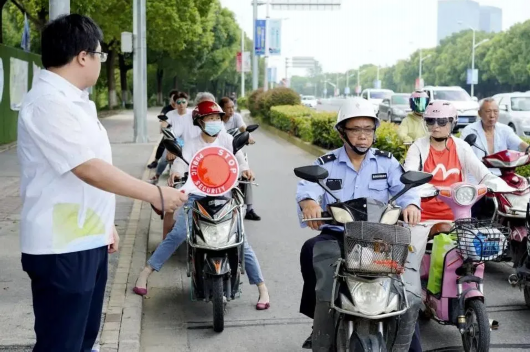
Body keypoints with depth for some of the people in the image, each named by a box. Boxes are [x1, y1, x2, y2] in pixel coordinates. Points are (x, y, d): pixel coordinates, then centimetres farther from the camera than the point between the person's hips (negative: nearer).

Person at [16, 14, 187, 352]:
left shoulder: (70, 100, 12)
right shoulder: (49, 104, -20)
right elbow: (90, 171, -25)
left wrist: (105, 225, 20)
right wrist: (156, 194, -21)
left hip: (87, 241, 10)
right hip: (62, 249, -10)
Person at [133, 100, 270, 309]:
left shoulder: (226, 139, 4)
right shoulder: (192, 144, 4)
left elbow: (239, 156, -12)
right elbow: (182, 161, -14)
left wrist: (245, 169, -35)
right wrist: (176, 172, -38)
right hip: (197, 194, 0)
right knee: (177, 234, -13)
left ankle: (262, 288, 3)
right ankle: (145, 273, -1)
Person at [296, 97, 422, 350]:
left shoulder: (387, 162, 10)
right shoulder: (326, 164, 7)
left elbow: (404, 186, -7)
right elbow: (307, 187, -13)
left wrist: (411, 204, -33)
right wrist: (308, 201, -39)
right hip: (336, 234, 0)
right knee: (310, 250, -30)